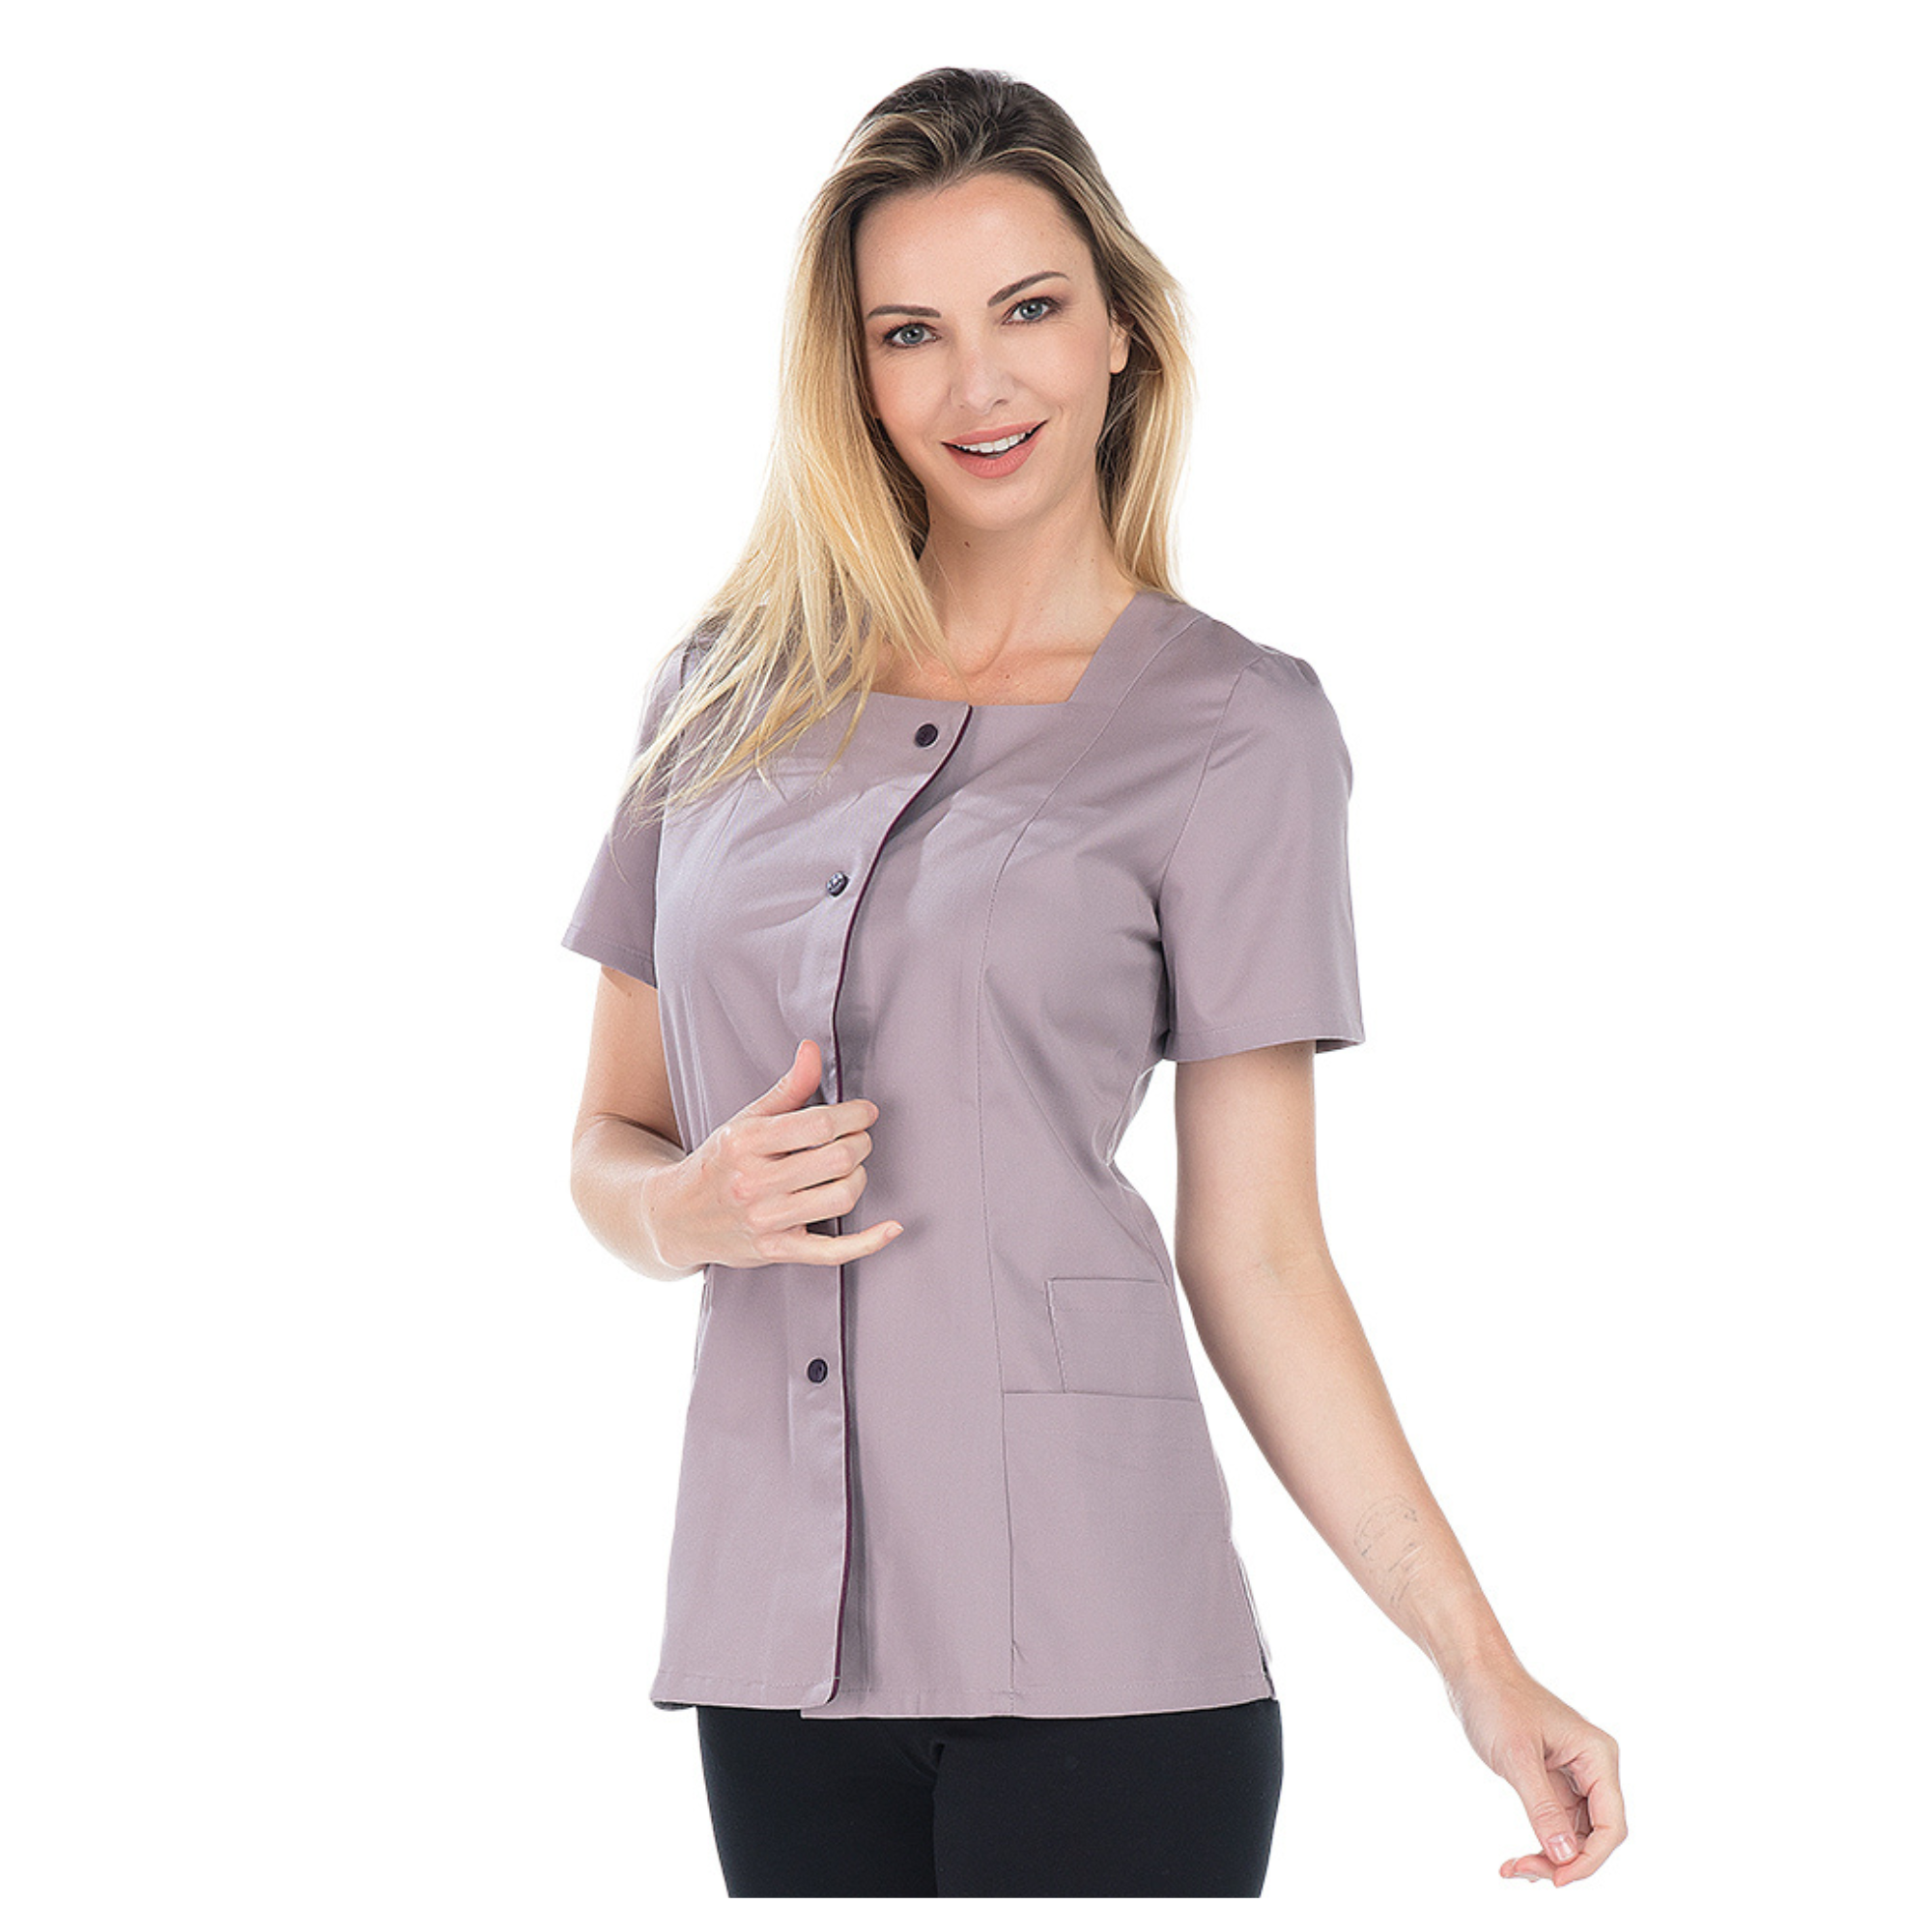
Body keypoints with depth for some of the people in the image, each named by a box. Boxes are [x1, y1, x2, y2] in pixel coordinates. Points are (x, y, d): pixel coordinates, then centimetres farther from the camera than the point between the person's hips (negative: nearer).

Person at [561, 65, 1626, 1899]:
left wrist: (1480, 1665, -7)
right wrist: (686, 1208, -7)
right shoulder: (727, 690, 10)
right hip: (773, 1637, 3)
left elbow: (1255, 1253, -1)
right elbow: (608, 1137, 16)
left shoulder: (1234, 726, 0)